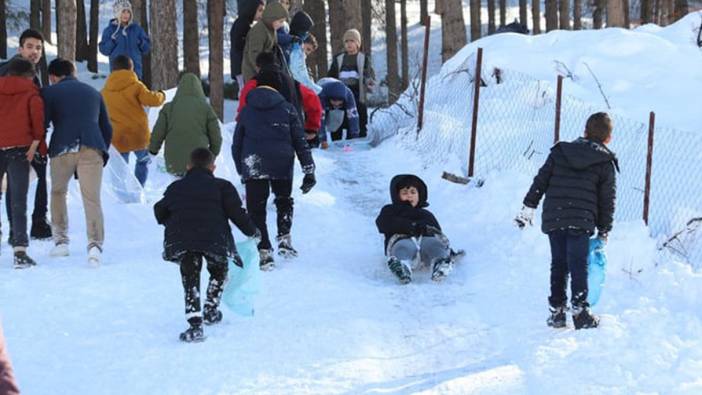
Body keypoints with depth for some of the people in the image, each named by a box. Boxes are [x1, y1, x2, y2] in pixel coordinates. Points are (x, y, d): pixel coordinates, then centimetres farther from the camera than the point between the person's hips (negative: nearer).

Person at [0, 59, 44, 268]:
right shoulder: (30, 91, 7)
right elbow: (37, 112, -9)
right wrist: (36, 141, -5)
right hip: (18, 148, -2)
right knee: (18, 202, -2)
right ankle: (20, 250, -11)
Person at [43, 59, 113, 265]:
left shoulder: (50, 92, 12)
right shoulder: (93, 93, 25)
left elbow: (42, 123, 1)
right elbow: (107, 128, 24)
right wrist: (102, 152, 32)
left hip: (63, 149, -2)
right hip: (92, 150, 2)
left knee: (58, 192, 21)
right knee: (92, 199, -2)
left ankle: (61, 240, 15)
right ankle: (95, 245, -23)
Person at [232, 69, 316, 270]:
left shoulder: (247, 110, 11)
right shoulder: (287, 109, 7)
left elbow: (236, 144, 14)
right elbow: (300, 141, 5)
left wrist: (241, 171, 23)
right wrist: (309, 170, 6)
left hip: (253, 166, -1)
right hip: (282, 166, 1)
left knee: (256, 209, 3)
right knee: (284, 201, 23)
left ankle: (264, 251, -7)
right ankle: (284, 239, 9)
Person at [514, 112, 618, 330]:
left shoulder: (559, 151, 12)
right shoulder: (606, 162, 5)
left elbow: (541, 180, 9)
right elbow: (607, 200, 6)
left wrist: (529, 206, 13)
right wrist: (604, 230, 13)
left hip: (553, 219, 3)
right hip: (582, 221, -3)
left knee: (558, 264, 12)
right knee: (578, 266, 1)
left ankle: (557, 311, 15)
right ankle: (580, 312, -3)